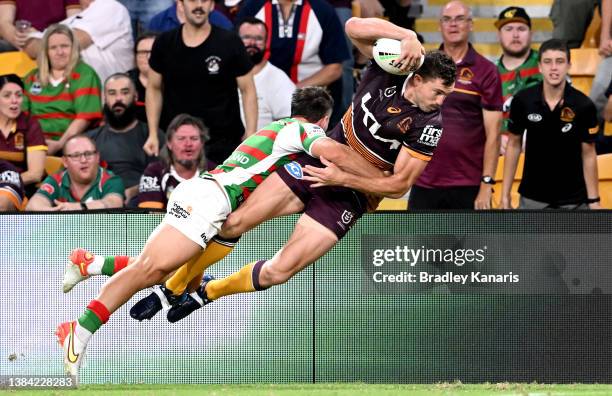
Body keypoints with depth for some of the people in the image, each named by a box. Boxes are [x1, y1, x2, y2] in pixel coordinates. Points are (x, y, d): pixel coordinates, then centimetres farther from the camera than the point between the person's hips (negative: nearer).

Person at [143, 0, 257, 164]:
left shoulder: (230, 43, -5)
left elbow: (247, 90, -1)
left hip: (224, 142, -2)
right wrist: (153, 135, 2)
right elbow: (154, 89, 10)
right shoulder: (164, 43, 1)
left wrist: (251, 137, -9)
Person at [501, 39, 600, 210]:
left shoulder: (584, 106, -12)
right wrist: (505, 194, 2)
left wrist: (593, 200, -6)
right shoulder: (523, 101, -8)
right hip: (532, 198, 1)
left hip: (573, 200, -1)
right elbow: (514, 144, 3)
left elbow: (588, 154, -4)